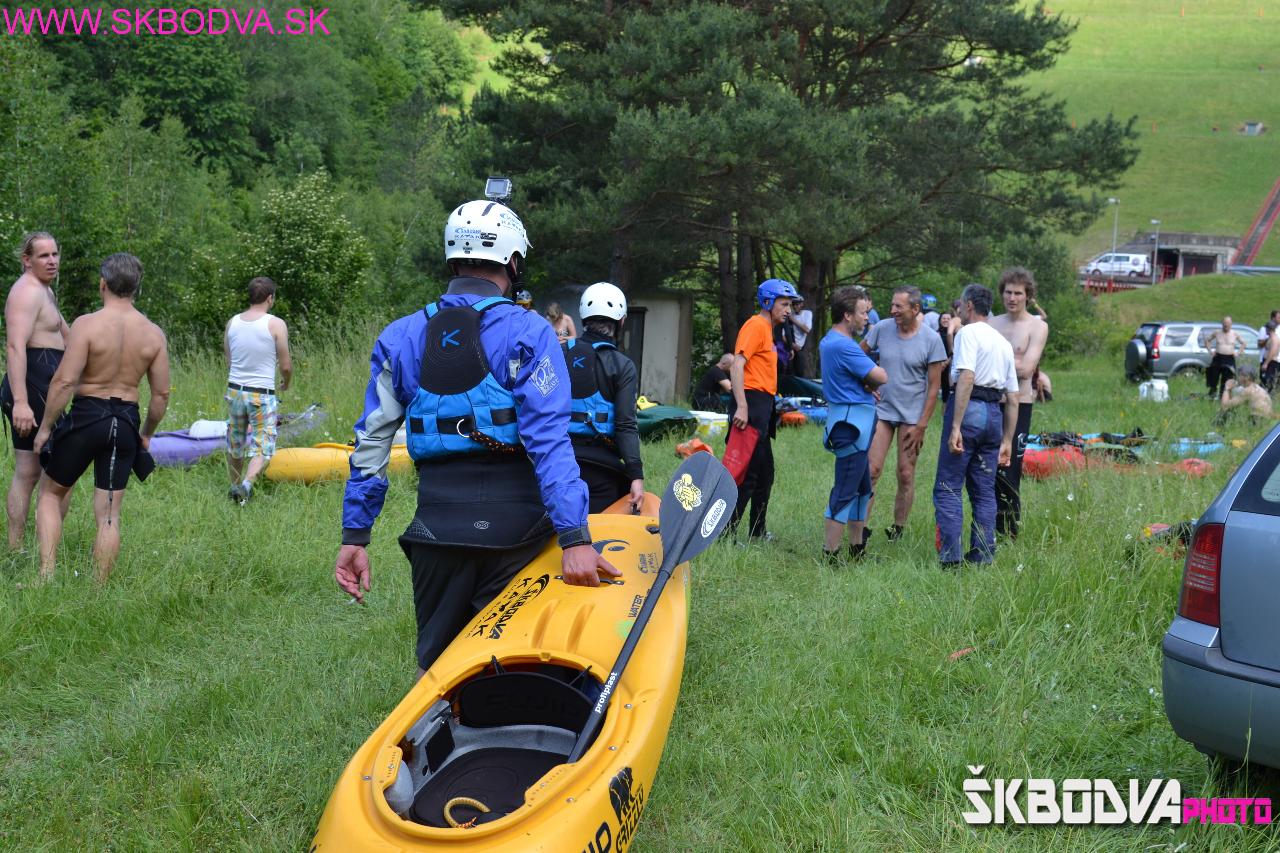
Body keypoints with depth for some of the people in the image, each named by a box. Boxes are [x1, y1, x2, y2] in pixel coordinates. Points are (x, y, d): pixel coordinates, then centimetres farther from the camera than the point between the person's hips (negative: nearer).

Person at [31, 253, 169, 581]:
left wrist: (45, 427, -7)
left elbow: (64, 381, -17)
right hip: (126, 421, 3)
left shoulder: (87, 324, -13)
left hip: (86, 416, -3)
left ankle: (46, 576, 10)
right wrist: (146, 433, 16)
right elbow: (161, 393, 2)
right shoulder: (154, 333, 0)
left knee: (50, 493, 17)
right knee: (109, 514, 10)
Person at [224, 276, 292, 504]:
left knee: (235, 444, 20)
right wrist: (286, 383, 14)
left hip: (234, 391, 5)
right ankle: (246, 483, -21)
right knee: (263, 447, 1)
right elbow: (286, 366, -7)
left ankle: (236, 486, 33)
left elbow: (228, 359, 11)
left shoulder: (232, 323, 2)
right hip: (262, 395, -5)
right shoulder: (276, 325, -11)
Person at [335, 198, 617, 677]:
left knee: (434, 662, 17)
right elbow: (549, 440, -14)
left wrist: (355, 534, 10)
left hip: (438, 525, 3)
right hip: (515, 524, -3)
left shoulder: (399, 338, 8)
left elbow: (371, 444, 6)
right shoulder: (527, 333, -4)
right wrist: (574, 538, -17)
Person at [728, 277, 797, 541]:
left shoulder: (767, 328, 20)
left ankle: (757, 531, 27)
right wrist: (742, 406, -27)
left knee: (764, 474, 17)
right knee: (747, 474, -11)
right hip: (752, 403, -10)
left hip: (762, 407, 10)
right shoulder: (756, 325, -10)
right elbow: (737, 365, -20)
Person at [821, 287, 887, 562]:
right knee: (845, 492, -7)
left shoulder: (829, 341, 14)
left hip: (853, 421, 11)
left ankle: (857, 548, 26)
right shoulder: (843, 346, -20)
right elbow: (880, 377, -18)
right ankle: (830, 556, -3)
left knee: (862, 488, 18)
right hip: (852, 422, -11)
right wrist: (871, 384, 4)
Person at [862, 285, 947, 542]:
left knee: (906, 475, 4)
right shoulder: (882, 328, -2)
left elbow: (934, 386, -5)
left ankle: (898, 529, 15)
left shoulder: (931, 340, -8)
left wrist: (921, 425, -8)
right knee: (871, 470, -5)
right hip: (881, 409, 2)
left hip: (912, 415, -2)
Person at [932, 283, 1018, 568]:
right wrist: (1007, 441, 22)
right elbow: (1013, 398, 19)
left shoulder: (968, 333, -3)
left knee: (947, 488, -5)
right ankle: (982, 558, 10)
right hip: (994, 414, 7)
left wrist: (955, 427, -21)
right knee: (984, 491, 10)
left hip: (969, 409, -7)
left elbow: (966, 378, -18)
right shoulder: (1004, 342, 21)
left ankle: (951, 557, -12)